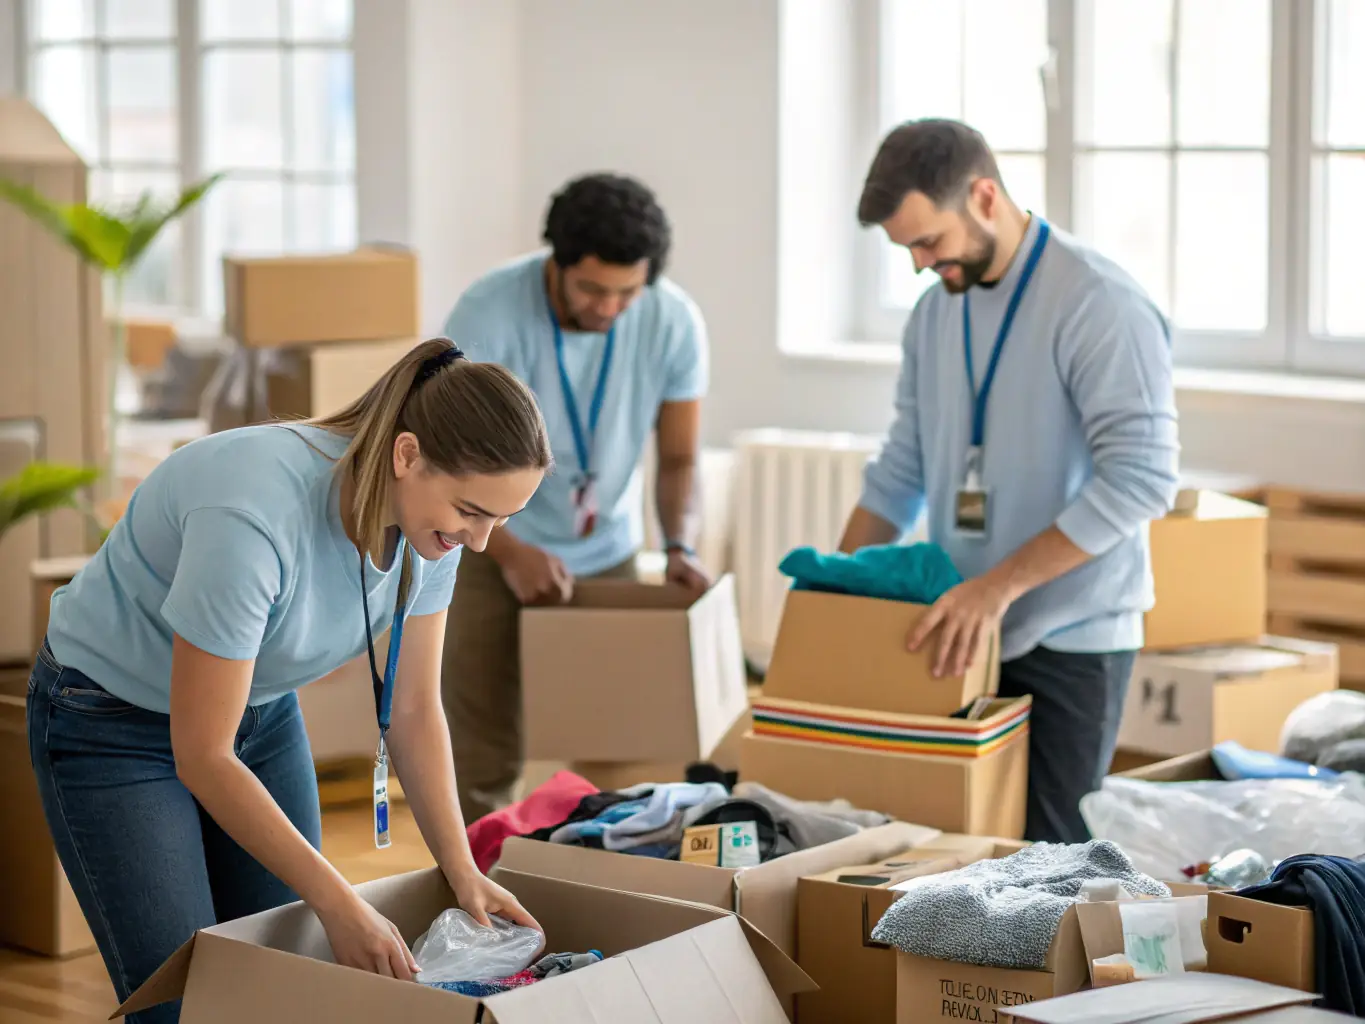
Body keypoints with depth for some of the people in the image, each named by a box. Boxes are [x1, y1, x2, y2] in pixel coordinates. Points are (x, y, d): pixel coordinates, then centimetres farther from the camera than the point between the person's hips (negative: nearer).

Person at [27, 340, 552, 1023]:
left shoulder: (431, 516, -17)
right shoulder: (255, 516, -38)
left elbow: (414, 711, -3)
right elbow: (203, 758, -30)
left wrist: (462, 869, -13)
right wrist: (341, 906, -28)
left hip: (262, 710, 6)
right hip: (113, 722, -6)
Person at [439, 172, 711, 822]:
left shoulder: (674, 322, -15)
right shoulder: (488, 313, -23)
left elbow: (678, 457, -4)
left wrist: (679, 545, -22)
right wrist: (511, 552, -35)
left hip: (607, 551, 3)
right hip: (493, 549, -3)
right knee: (484, 755, -4)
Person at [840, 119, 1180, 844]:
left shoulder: (1102, 307, -14)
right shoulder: (935, 312, 11)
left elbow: (1141, 478, -22)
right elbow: (902, 470, 18)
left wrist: (1001, 584, -26)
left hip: (1067, 641, -6)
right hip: (962, 632, 7)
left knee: (1042, 852, -7)